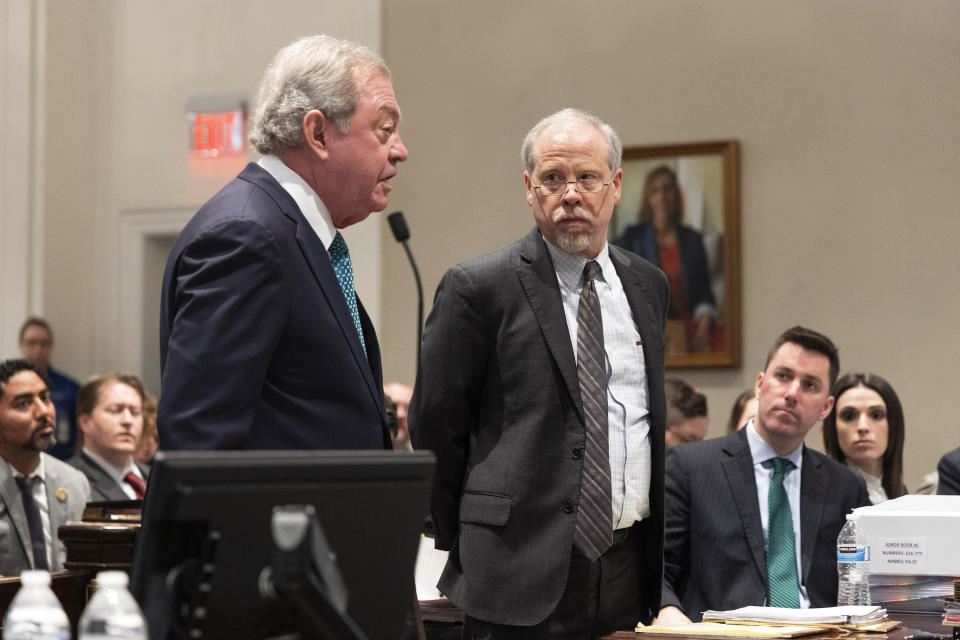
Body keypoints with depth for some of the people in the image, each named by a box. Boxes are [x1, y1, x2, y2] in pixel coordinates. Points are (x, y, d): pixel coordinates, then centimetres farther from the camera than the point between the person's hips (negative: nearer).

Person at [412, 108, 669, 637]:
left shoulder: (649, 285, 13)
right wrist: (473, 548, 1)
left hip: (630, 573, 5)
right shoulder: (478, 288, -5)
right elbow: (434, 424, -2)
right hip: (523, 577, -5)